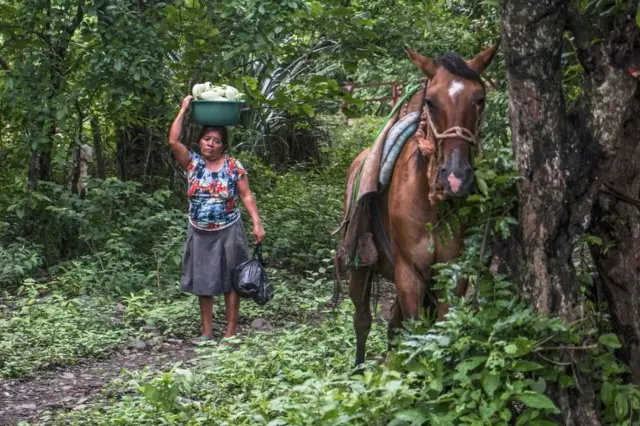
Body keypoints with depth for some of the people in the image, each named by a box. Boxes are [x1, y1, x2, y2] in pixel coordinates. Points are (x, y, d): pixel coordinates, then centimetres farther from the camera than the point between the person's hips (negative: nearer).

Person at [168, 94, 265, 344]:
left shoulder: (234, 167, -5)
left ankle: (231, 331, 11)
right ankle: (207, 332, 17)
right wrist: (184, 109, -12)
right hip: (199, 234, 3)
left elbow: (246, 196, -3)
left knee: (229, 282, 4)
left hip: (227, 233, -3)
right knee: (203, 282, 8)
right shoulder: (192, 163, -1)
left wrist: (257, 223, -11)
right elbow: (173, 141, -13)